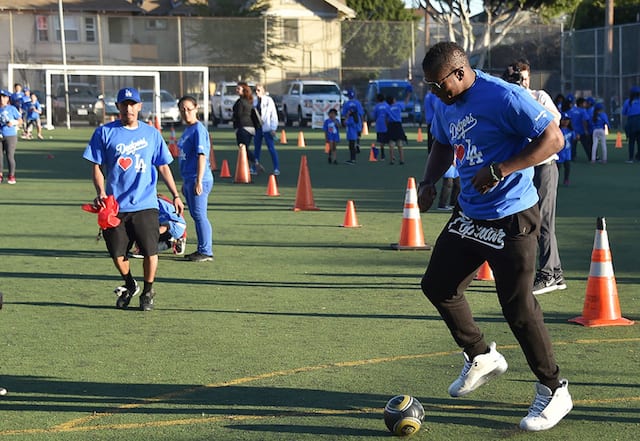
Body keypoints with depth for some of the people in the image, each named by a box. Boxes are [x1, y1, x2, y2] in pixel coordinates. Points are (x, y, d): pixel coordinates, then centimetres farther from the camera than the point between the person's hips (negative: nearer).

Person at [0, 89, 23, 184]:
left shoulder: (12, 109, 0)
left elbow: (20, 121, 2)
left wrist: (13, 123, -15)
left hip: (10, 136, -3)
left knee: (10, 156, -6)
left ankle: (11, 176, 1)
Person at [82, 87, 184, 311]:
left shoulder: (152, 133, 8)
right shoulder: (104, 133, 2)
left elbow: (163, 167, 13)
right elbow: (97, 166, 3)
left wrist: (175, 195, 8)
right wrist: (101, 192, -12)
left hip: (145, 205, 0)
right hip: (114, 206, 0)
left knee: (150, 251, -4)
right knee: (117, 253, 5)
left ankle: (148, 291, 19)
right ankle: (129, 285, 33)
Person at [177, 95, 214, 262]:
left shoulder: (199, 129, -11)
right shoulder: (187, 130, 16)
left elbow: (202, 156, -17)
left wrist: (198, 181, -22)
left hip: (198, 179, -9)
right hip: (188, 179, 9)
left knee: (199, 215, -7)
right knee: (196, 215, 13)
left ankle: (206, 252, -2)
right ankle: (202, 249, 20)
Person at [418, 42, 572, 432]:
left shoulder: (505, 97, -21)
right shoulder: (446, 105, 5)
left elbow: (553, 139, -21)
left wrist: (499, 170, -26)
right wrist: (430, 180, 4)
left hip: (511, 219, -9)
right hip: (469, 215, 9)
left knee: (518, 306, -8)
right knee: (437, 285, 11)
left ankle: (554, 391, 9)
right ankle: (482, 357, 31)